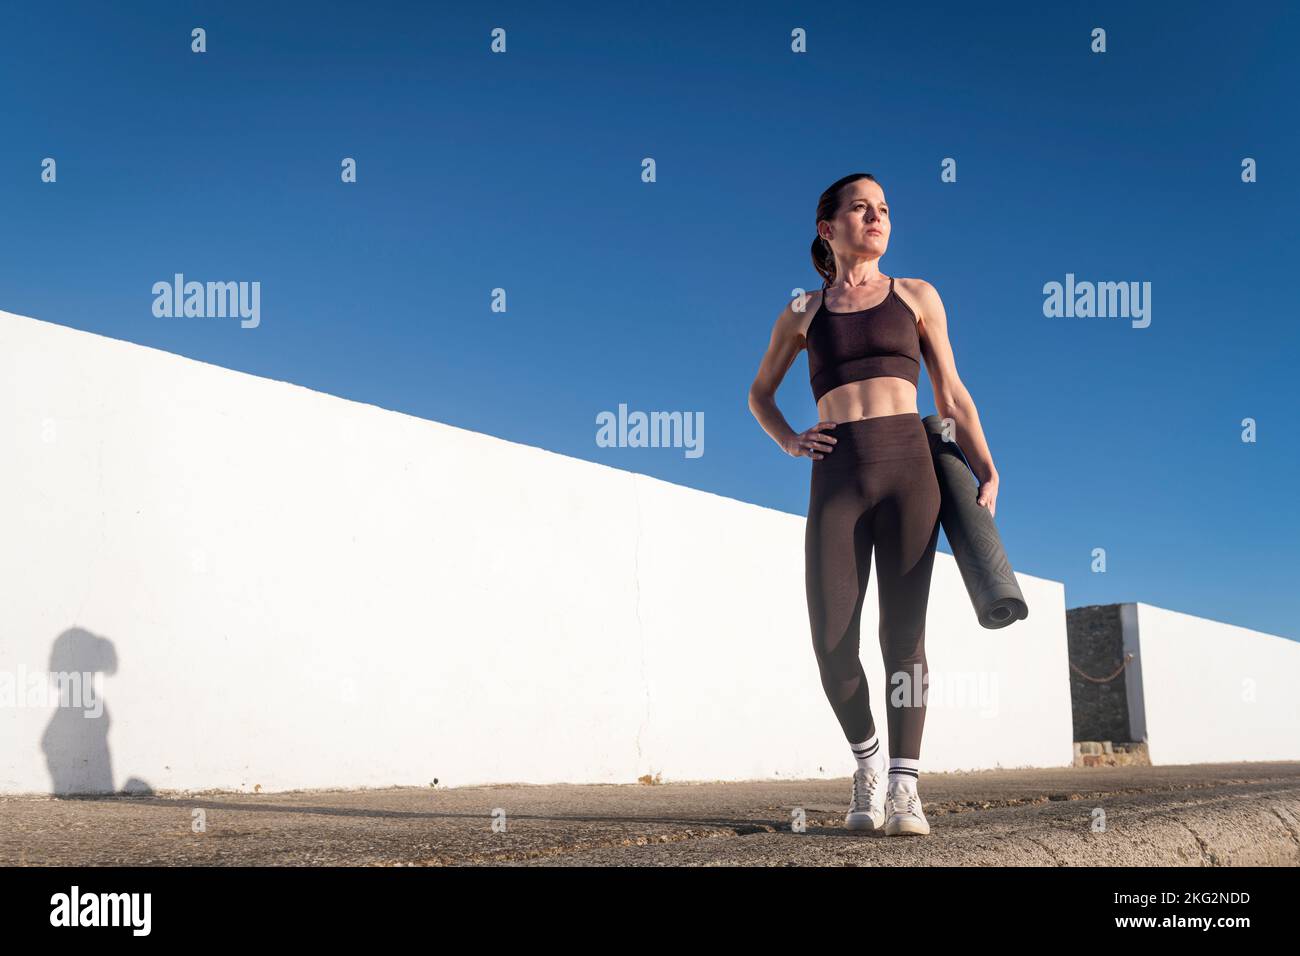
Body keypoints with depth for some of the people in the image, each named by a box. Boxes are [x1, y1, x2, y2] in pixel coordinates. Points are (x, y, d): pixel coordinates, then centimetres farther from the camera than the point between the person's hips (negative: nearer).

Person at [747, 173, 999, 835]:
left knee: (904, 632, -7)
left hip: (908, 464, 0)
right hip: (837, 476, 1)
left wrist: (985, 472, 1)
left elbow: (951, 395, 13)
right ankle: (867, 761, 18)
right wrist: (789, 442, 8)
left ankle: (904, 787, -1)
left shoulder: (916, 297, 15)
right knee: (832, 643, -7)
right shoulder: (802, 314, 16)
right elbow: (759, 393, 28)